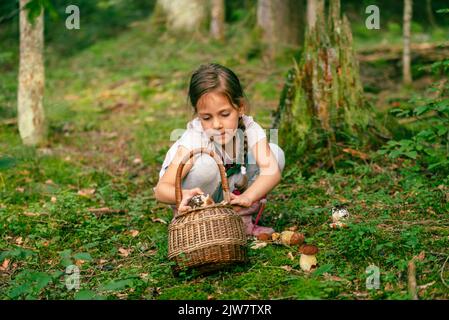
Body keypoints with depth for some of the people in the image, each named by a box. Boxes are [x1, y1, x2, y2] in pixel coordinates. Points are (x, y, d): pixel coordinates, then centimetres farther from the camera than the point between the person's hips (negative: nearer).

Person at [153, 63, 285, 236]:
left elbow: (272, 171, -38)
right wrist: (184, 195, -61)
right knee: (206, 165, -36)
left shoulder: (250, 129, -23)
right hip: (198, 193, -3)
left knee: (275, 153, -17)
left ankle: (242, 219, -6)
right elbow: (161, 189, -38)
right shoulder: (194, 139, -31)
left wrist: (247, 197, -57)